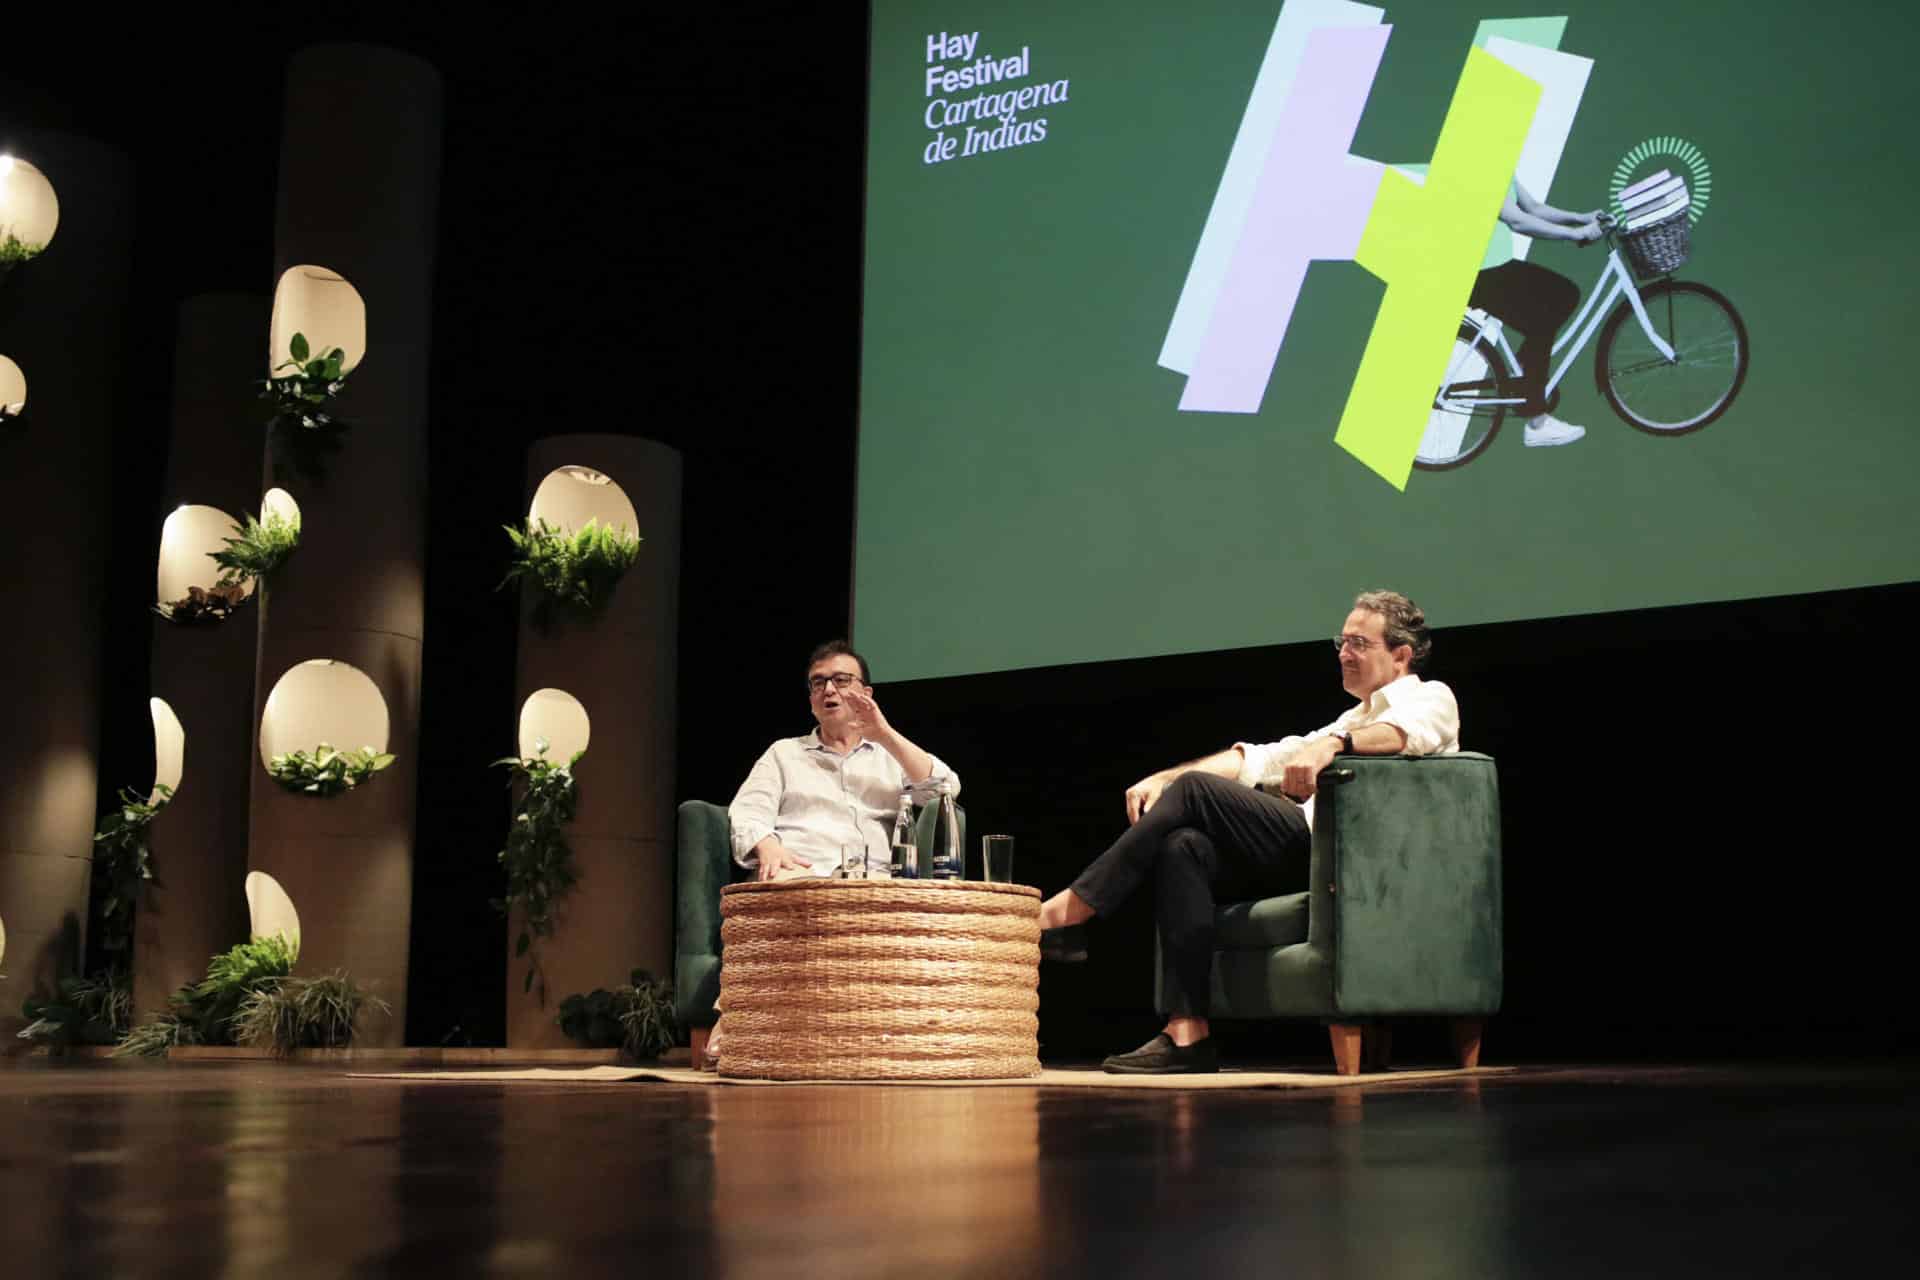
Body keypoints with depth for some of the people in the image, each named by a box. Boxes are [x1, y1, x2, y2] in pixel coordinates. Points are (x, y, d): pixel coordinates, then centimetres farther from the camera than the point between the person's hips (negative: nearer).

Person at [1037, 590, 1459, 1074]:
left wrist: (1334, 742, -33)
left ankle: (1064, 915, -17)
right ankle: (1187, 1035, -22)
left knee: (1196, 790, -18)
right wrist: (1165, 776, 12)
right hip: (1305, 852, 7)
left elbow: (1408, 731, -16)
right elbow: (1260, 758, 25)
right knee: (1183, 847, -18)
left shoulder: (1431, 698, 11)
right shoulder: (1352, 719, 34)